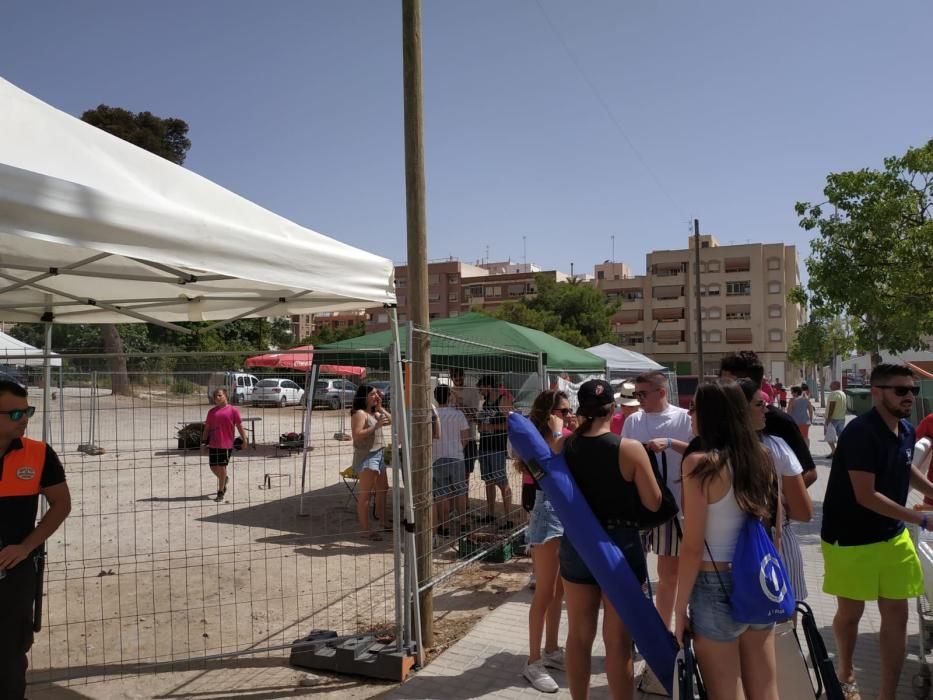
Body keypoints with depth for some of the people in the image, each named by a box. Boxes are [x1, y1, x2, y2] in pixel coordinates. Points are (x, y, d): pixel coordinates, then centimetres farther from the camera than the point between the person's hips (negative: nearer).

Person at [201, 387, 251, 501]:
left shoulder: (232, 410, -2)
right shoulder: (212, 412, 10)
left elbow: (239, 425, -1)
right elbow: (207, 427, 15)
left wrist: (244, 439, -4)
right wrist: (204, 441, 11)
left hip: (226, 444, -4)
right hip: (213, 444, 4)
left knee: (222, 467, 0)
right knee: (213, 467, 8)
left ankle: (220, 492, 11)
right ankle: (224, 479, 40)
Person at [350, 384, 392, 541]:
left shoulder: (375, 412, 15)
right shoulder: (360, 413, -13)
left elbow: (390, 421, 15)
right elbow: (357, 435, -22)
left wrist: (381, 407, 4)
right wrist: (376, 426, -24)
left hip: (379, 454, 10)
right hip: (366, 456, -10)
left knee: (382, 489, 20)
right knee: (365, 493, -8)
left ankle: (383, 521, 35)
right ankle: (365, 529, -6)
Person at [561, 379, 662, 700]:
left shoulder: (564, 447, -6)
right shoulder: (630, 448, -16)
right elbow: (654, 503, -10)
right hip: (620, 545, -3)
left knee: (579, 636, 18)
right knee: (618, 641, 8)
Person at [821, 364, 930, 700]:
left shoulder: (907, 431, 2)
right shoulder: (861, 432, -22)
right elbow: (866, 496, -24)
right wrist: (922, 519, -21)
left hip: (893, 537, 7)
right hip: (850, 539, -6)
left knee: (896, 614, 8)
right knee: (850, 612, 10)